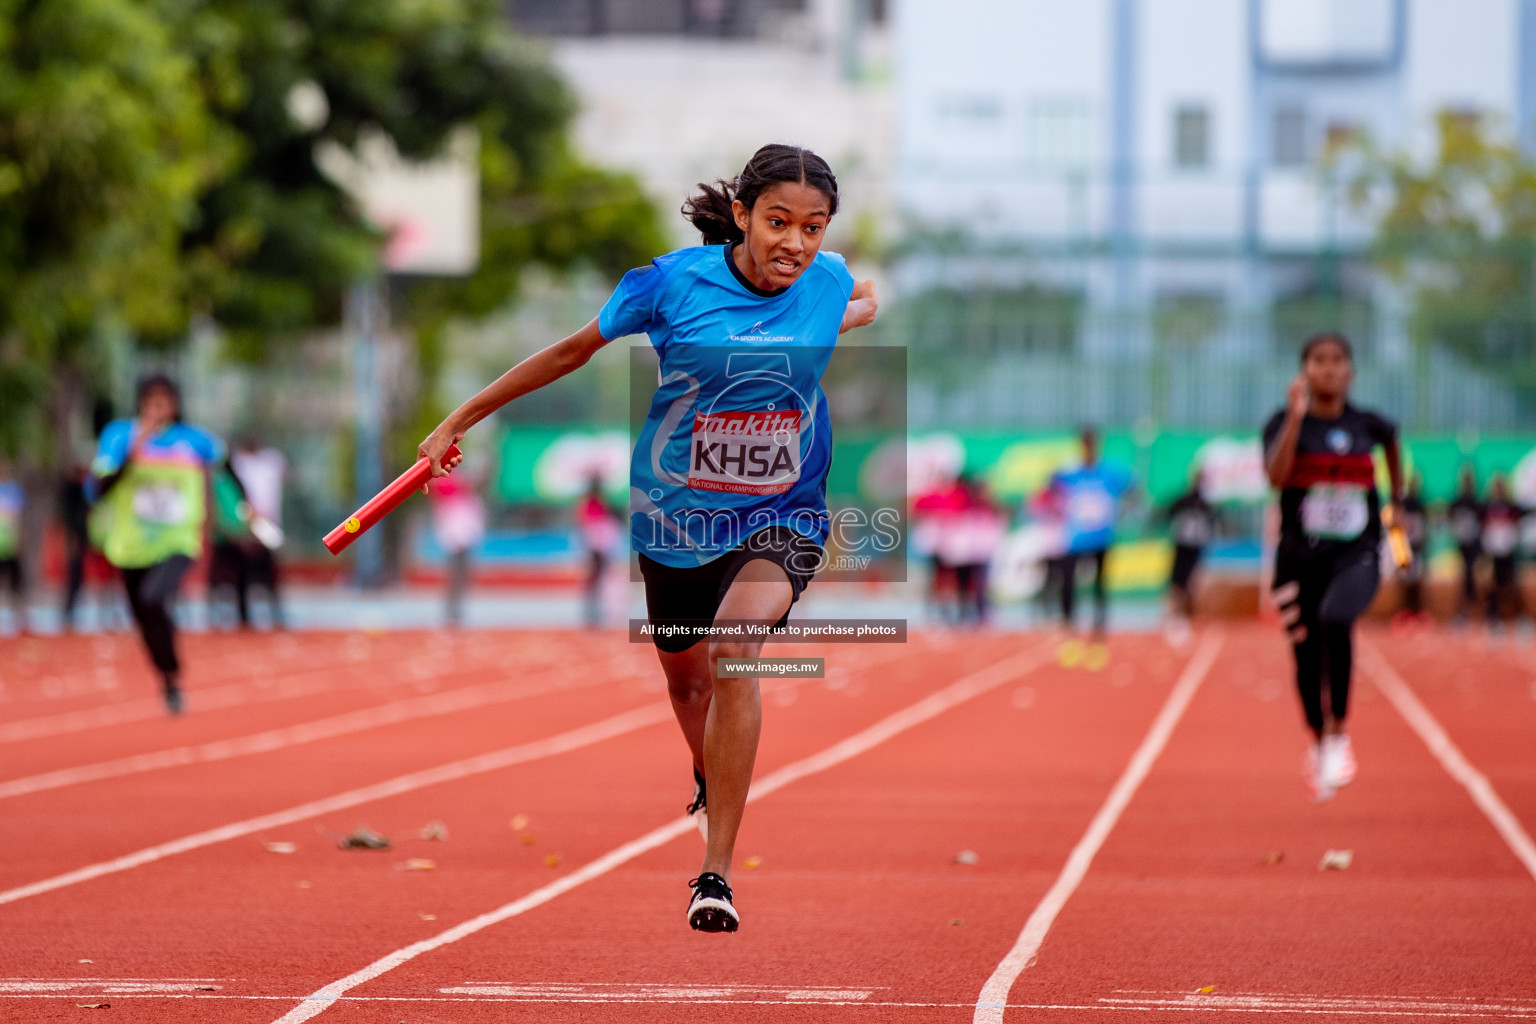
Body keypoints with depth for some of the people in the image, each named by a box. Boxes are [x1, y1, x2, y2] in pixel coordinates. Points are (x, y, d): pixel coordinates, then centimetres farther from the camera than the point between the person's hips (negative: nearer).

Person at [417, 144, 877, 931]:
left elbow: (874, 296, 23)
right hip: (678, 509, 1)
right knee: (685, 674, 20)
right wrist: (462, 419, 3)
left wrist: (865, 312, 1)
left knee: (734, 647, -28)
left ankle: (716, 871, -24)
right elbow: (575, 350, -2)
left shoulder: (828, 284, -7)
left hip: (782, 516, -1)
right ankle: (708, 778, 59)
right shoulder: (675, 282, -15)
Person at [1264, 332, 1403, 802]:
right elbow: (1275, 476, -23)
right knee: (1306, 657, 9)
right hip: (1300, 556, 1)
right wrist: (1296, 415, -27)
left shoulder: (1368, 425, 2)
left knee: (1335, 619, -31)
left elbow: (1393, 441, 27)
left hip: (1356, 555, -1)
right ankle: (1318, 744, 38)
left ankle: (1339, 733, -17)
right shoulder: (1286, 423, -4)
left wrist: (1397, 498, 32)